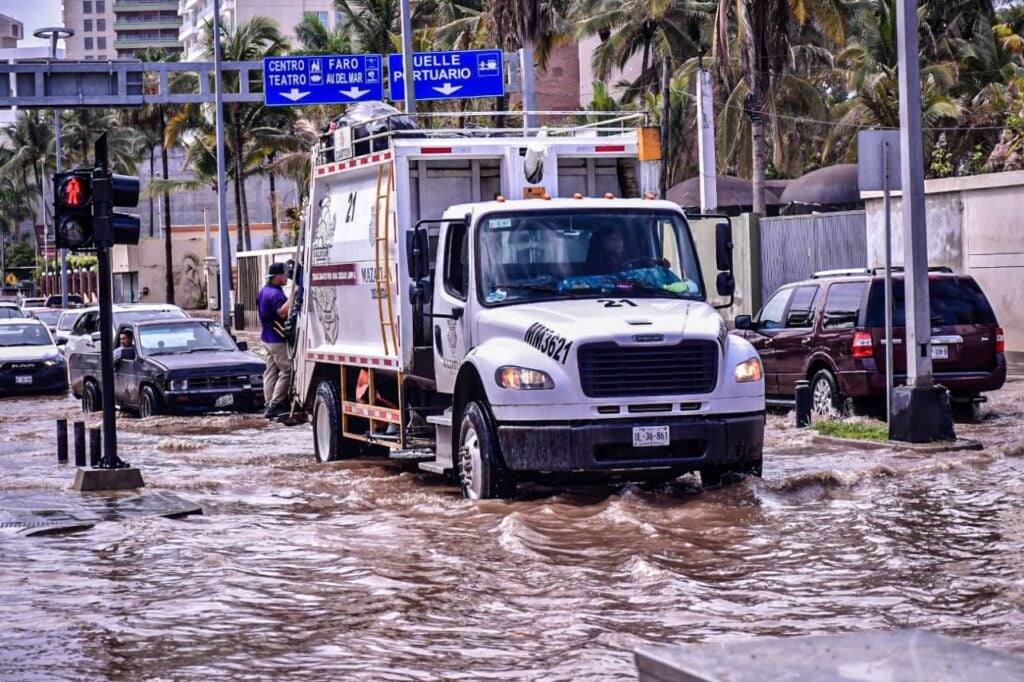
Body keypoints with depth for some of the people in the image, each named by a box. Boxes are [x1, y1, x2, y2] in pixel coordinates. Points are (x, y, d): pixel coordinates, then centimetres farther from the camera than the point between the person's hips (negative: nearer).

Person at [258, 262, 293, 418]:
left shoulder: (264, 291, 14)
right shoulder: (275, 293, -19)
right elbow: (282, 312, -32)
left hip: (267, 336, 10)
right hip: (277, 339, -10)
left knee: (271, 371, 11)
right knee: (286, 370, -8)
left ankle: (269, 405, 12)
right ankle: (275, 405, -11)